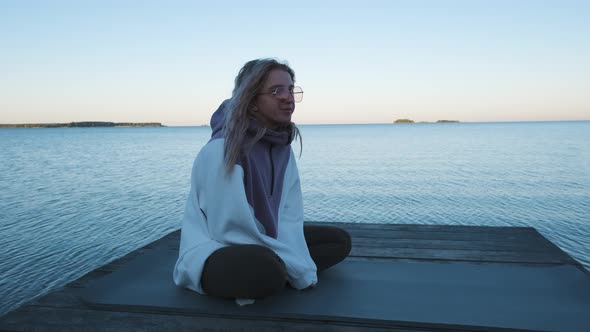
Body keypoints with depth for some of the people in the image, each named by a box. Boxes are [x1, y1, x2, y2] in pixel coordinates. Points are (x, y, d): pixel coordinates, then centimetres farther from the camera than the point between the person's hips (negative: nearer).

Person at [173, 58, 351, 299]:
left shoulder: (283, 148, -1)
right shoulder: (221, 150, -24)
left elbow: (289, 217, -3)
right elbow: (231, 230, -24)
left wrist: (304, 268, -18)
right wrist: (300, 272, -20)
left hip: (261, 244, 8)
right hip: (214, 252, -8)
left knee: (340, 241, 3)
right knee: (268, 269, -39)